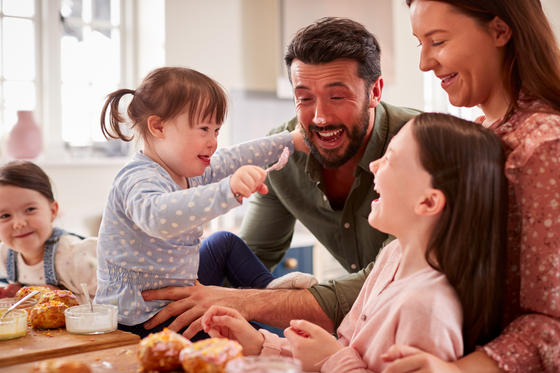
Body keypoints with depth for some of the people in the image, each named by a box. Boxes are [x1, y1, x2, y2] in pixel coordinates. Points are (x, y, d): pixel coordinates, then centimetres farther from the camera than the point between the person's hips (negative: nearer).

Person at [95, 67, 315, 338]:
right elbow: (158, 216, -53)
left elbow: (233, 159, 19)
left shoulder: (186, 171, 3)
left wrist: (290, 141, 24)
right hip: (140, 319, -10)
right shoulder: (138, 180, -28)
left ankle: (268, 288, 29)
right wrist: (227, 190, -63)